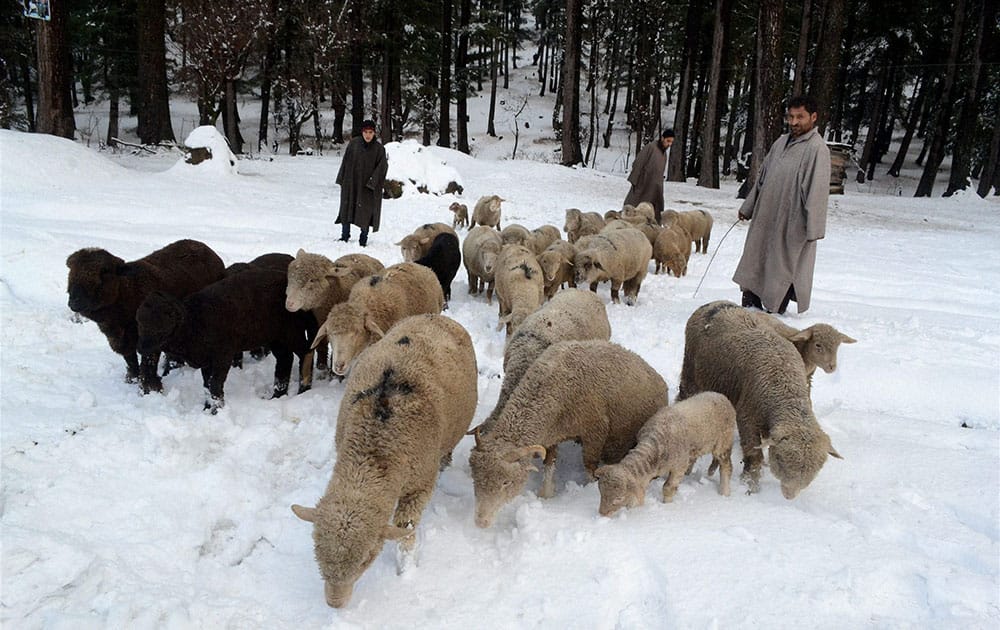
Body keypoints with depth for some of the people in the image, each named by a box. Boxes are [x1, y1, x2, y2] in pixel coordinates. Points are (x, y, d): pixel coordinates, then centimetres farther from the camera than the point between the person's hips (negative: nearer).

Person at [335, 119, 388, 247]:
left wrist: (372, 183, -16)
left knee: (366, 212, 2)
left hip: (368, 185, -2)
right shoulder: (353, 144, -1)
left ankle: (363, 239, 13)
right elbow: (346, 162, 4)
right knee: (347, 207, 7)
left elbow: (381, 167, -8)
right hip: (351, 182, 2)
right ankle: (345, 235, 19)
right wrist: (342, 179, 3)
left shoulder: (379, 149, -6)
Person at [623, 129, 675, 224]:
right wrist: (634, 180, -15)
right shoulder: (650, 147, -12)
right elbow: (638, 163, -13)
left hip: (655, 188, 7)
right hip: (643, 184, -7)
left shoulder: (664, 153, 12)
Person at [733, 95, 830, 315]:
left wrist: (813, 228, -22)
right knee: (754, 263, 12)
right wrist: (748, 207, 21)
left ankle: (775, 311, 13)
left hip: (792, 224, -7)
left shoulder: (817, 148, -13)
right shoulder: (781, 142, 11)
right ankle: (751, 304, 22)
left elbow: (817, 190, -18)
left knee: (783, 267, 2)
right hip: (765, 217, 8)